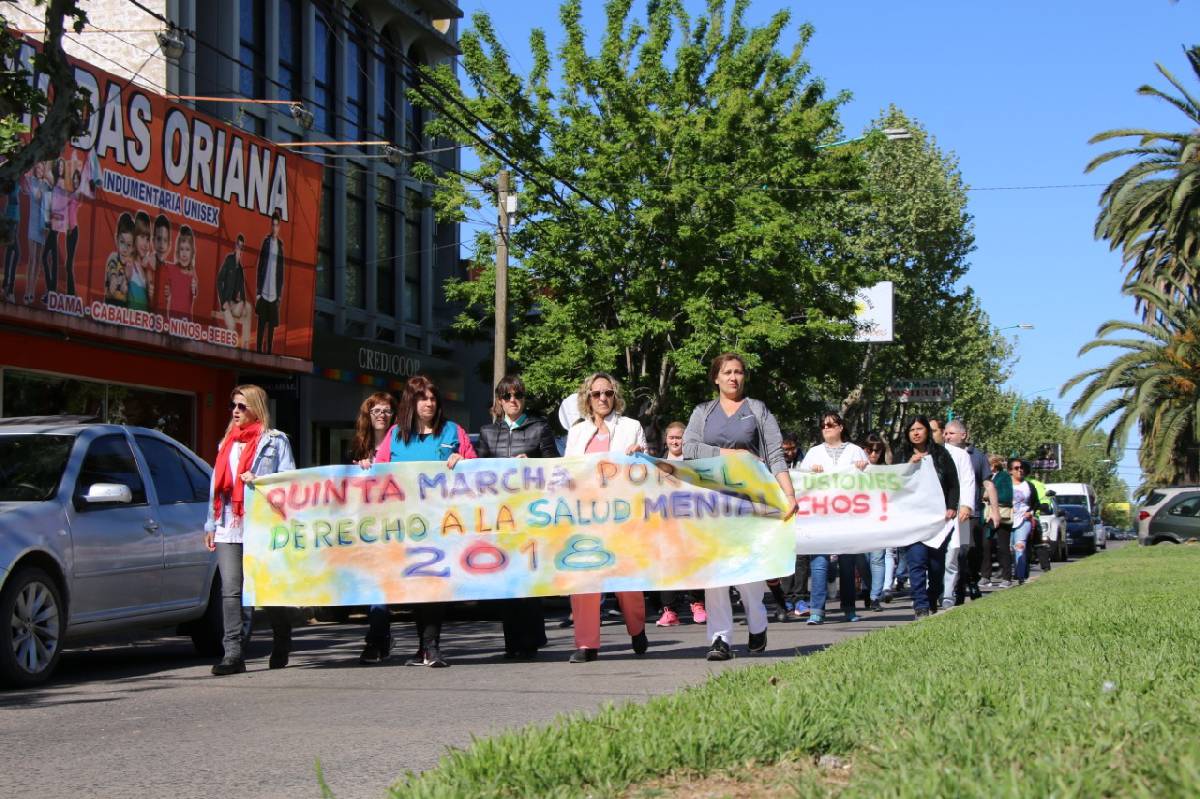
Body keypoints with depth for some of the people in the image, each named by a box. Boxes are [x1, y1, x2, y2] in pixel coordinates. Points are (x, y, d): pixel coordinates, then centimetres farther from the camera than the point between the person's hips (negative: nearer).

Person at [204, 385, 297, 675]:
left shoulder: (275, 441, 6)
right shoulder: (227, 442, 22)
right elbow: (217, 485, 23)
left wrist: (259, 482, -16)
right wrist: (211, 524, 18)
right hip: (228, 528, 4)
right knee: (231, 590, -6)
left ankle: (281, 650, 20)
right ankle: (234, 653, -10)